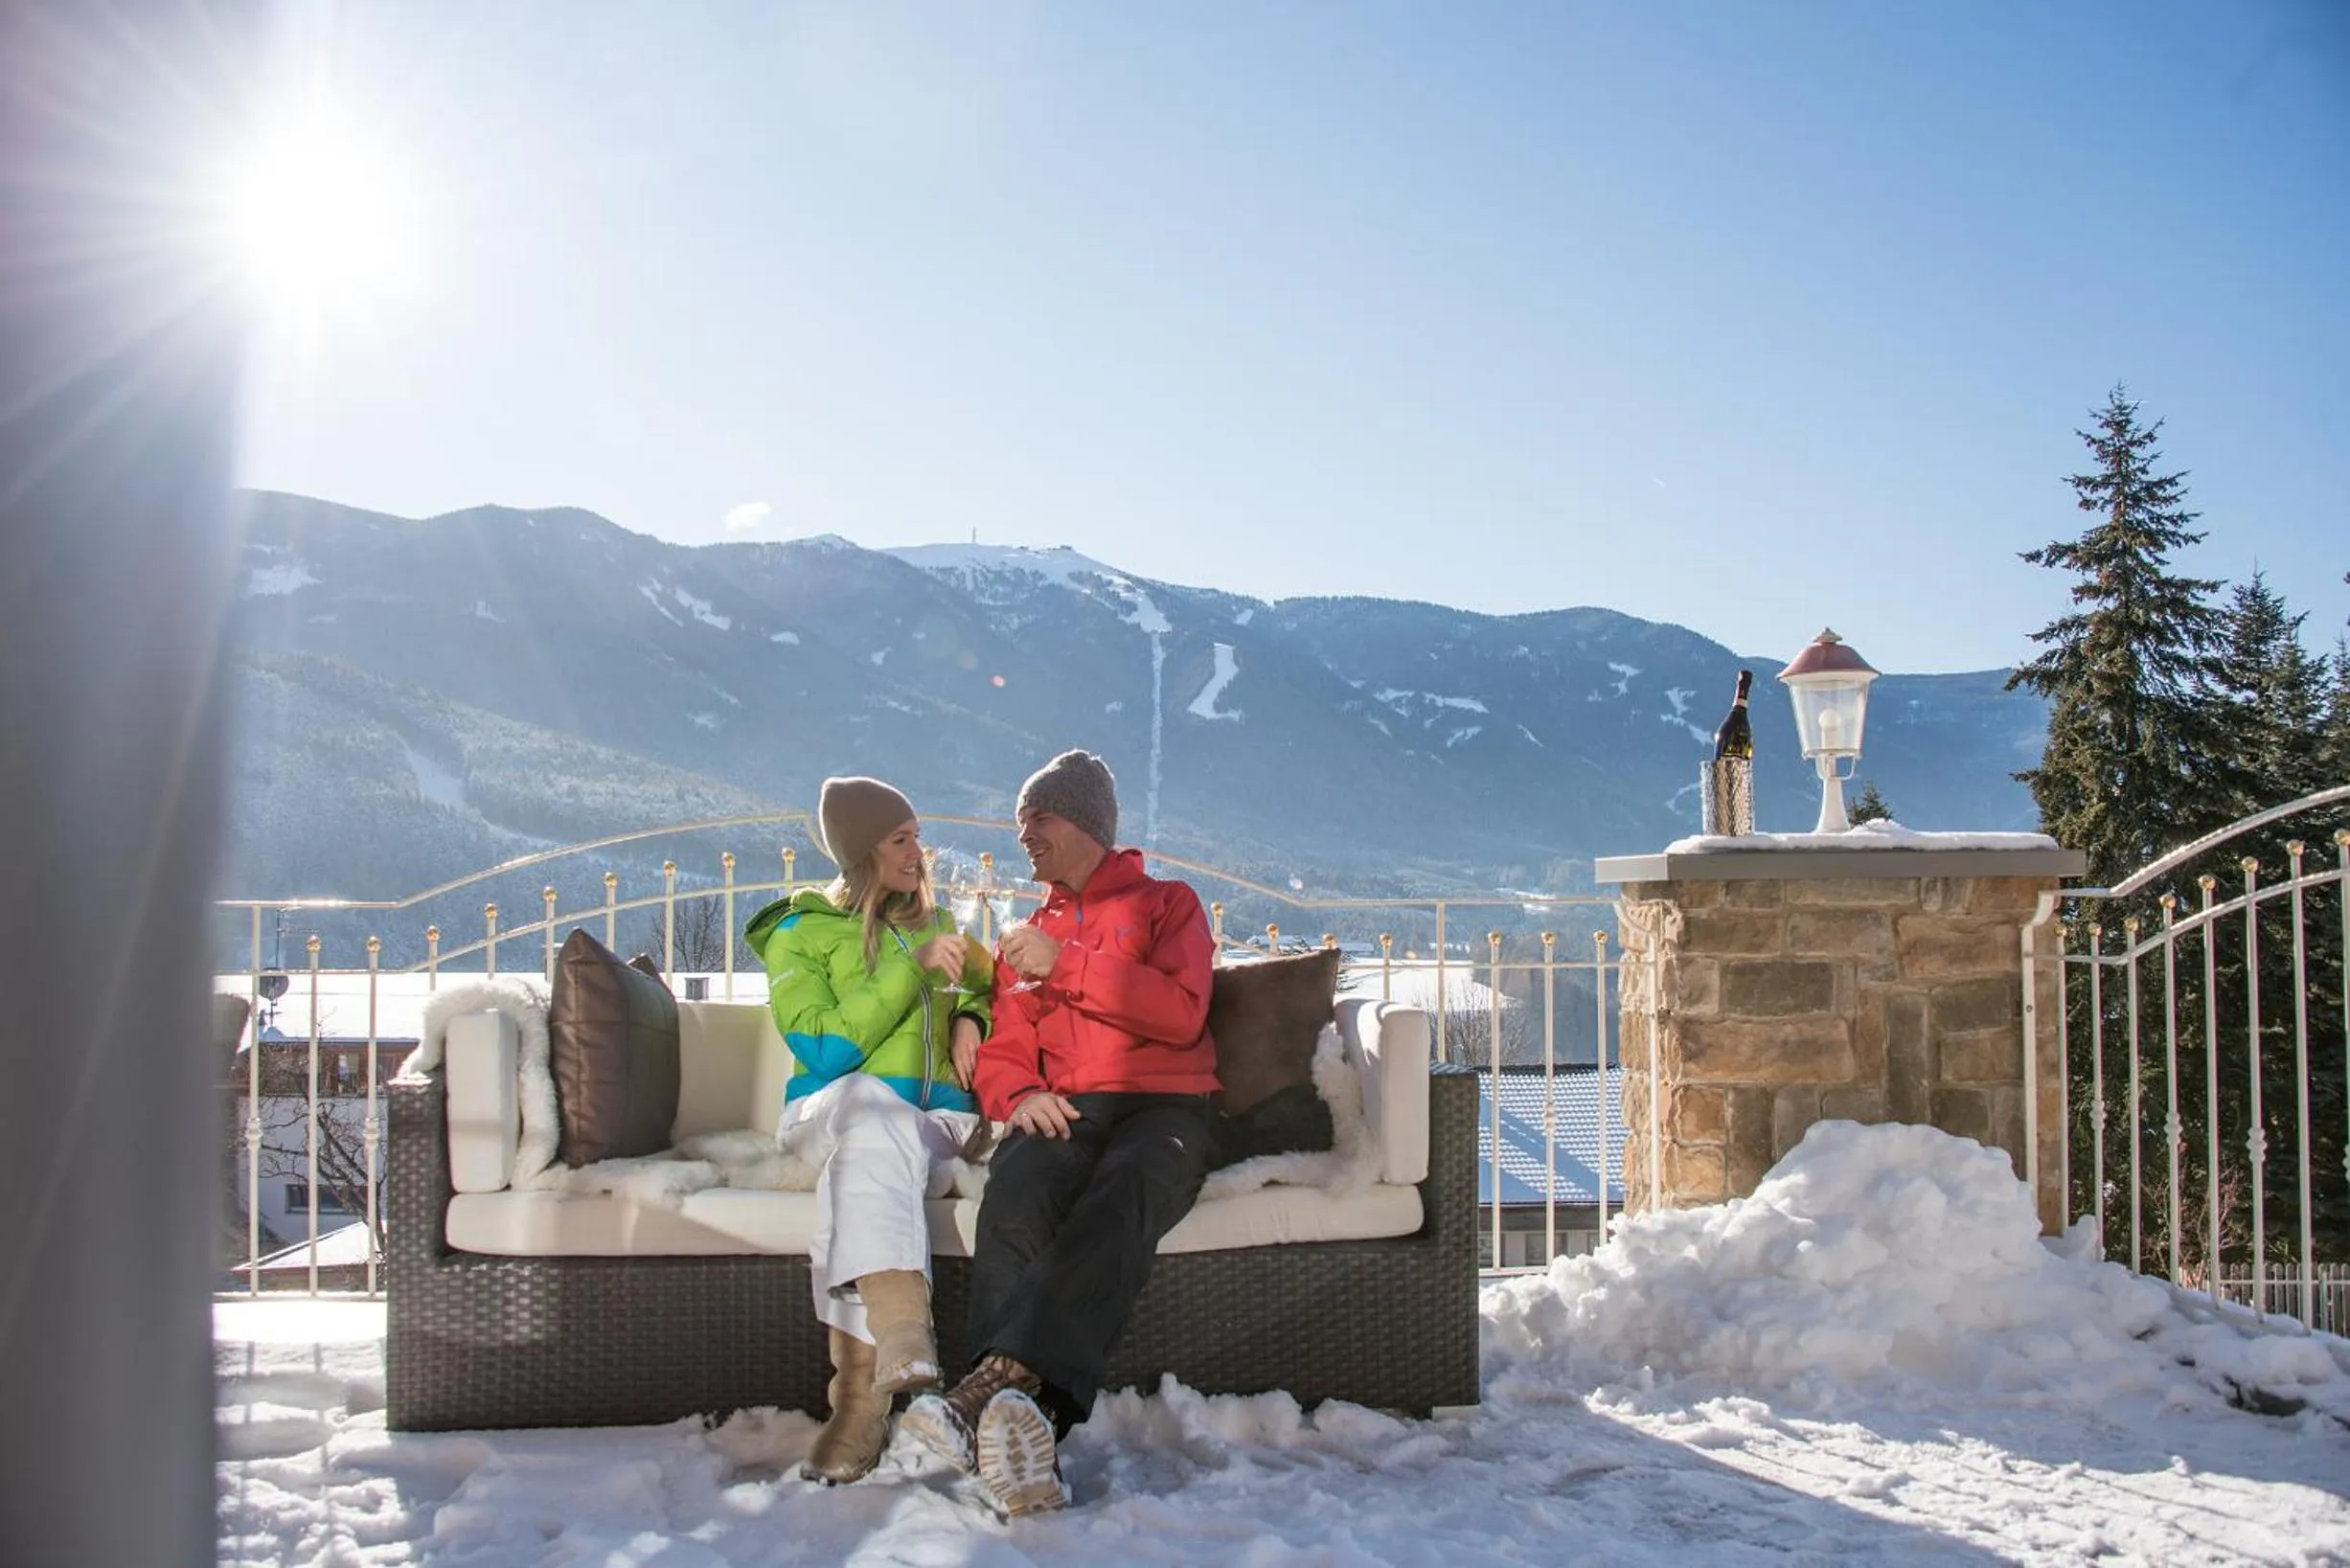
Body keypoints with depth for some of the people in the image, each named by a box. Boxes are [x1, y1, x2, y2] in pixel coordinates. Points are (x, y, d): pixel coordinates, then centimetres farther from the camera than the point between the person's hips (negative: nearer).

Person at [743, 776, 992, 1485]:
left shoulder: (936, 923, 23)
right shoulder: (799, 933, 8)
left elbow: (987, 988, 36)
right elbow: (823, 1052, -5)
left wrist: (971, 1015, 11)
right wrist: (913, 969, -9)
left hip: (939, 1119, 2)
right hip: (832, 1108, -2)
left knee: (866, 1162, -36)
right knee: (870, 1108, -41)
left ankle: (863, 1392, -46)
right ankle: (902, 1340, -59)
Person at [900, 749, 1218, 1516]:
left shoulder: (1167, 904, 16)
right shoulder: (1026, 938, 31)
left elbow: (1180, 1014, -2)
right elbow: (1003, 1053, 20)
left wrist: (1064, 964, -5)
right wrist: (1019, 1096, -5)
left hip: (1162, 1106, -3)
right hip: (1064, 1111, 3)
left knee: (1121, 1195, -40)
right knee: (1015, 1189, -35)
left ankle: (1000, 1380, -59)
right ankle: (1023, 1421, -52)